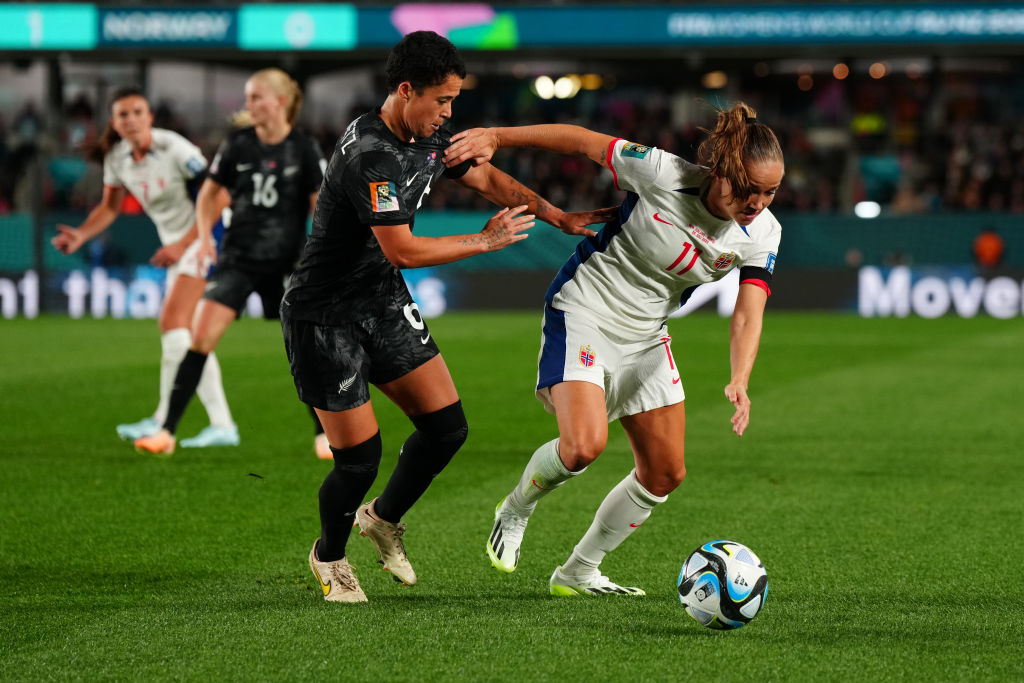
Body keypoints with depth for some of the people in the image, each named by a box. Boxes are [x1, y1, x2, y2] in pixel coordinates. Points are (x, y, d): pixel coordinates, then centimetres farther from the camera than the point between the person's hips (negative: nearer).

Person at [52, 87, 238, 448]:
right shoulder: (117, 158, 1)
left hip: (203, 238, -9)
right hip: (176, 245, 9)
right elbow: (110, 205, 16)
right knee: (187, 336, 7)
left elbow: (218, 199, -19)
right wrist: (81, 235, -1)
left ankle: (164, 418, -15)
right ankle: (222, 425, 10)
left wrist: (182, 244, -23)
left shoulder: (175, 149, -21)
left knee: (172, 321, -18)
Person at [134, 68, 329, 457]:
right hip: (237, 260, 1)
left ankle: (324, 435, 19)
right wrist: (205, 235, -2)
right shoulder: (238, 144, -1)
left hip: (285, 264, -1)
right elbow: (210, 191, 12)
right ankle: (166, 431, -8)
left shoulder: (304, 149, -6)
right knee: (201, 336, -11)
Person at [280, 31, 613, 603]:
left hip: (384, 302, 8)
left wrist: (560, 218, 11)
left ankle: (384, 517, 28)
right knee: (360, 457, -5)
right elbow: (404, 251, -28)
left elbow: (487, 178, 17)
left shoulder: (429, 139, 0)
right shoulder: (370, 156, -28)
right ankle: (330, 556, 24)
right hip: (325, 317, -8)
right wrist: (485, 241, -17)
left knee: (447, 426, 2)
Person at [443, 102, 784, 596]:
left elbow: (748, 315, -16)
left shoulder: (762, 233, -10)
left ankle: (578, 574, 22)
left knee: (666, 472, 4)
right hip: (584, 311, -6)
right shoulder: (664, 174, -25)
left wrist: (739, 382, -34)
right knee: (584, 445, -25)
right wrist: (495, 137, -14)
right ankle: (514, 513, 7)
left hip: (645, 339, 6)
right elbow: (585, 141, -14)